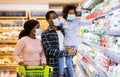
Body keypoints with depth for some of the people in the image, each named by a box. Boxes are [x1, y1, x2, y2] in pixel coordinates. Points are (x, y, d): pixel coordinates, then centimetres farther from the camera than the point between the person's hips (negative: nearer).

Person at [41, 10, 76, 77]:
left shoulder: (63, 31, 11)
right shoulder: (45, 34, -5)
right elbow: (49, 51, -16)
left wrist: (73, 51, -3)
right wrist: (67, 53, -17)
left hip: (66, 67, 5)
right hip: (54, 69, -5)